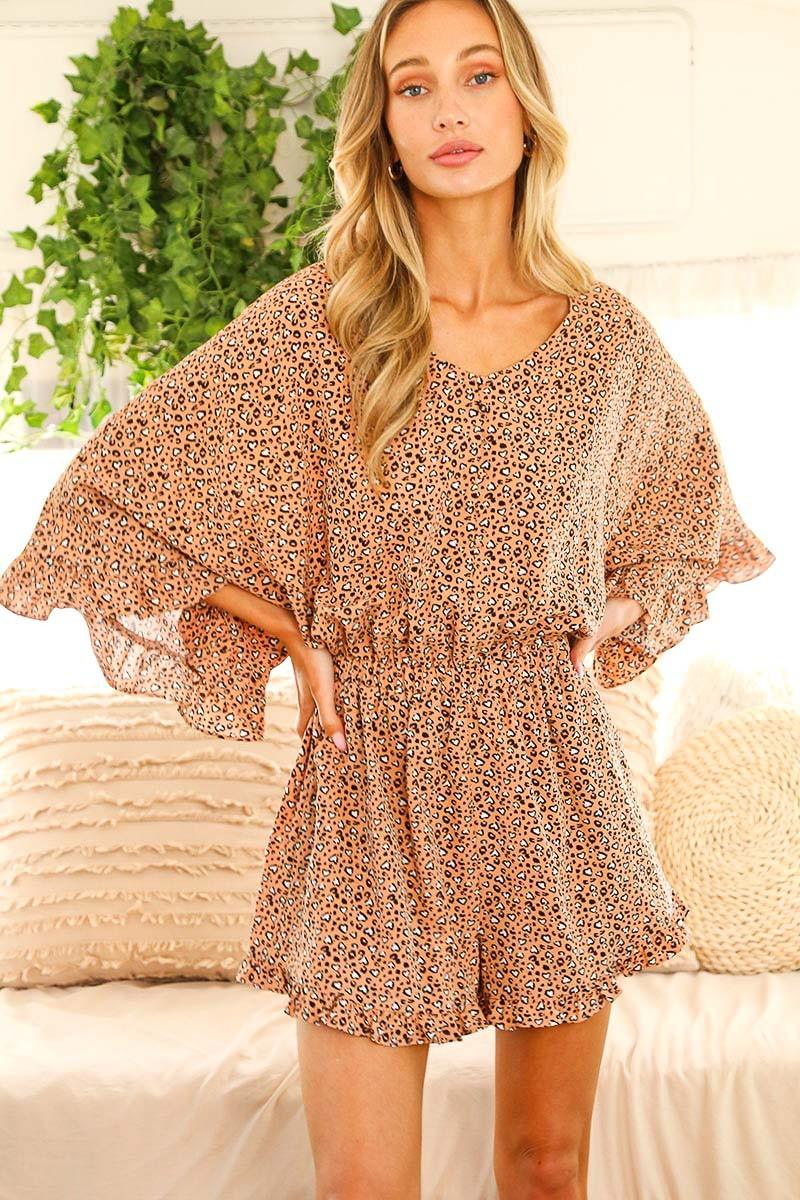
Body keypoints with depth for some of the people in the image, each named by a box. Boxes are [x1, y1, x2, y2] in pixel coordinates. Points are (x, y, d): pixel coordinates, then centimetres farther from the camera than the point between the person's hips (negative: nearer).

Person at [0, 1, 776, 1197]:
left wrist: (618, 618, 10)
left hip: (558, 774, 3)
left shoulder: (609, 334, 4)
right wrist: (295, 639, -2)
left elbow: (686, 487, 25)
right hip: (374, 775, -2)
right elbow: (117, 485, -1)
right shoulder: (318, 320, -5)